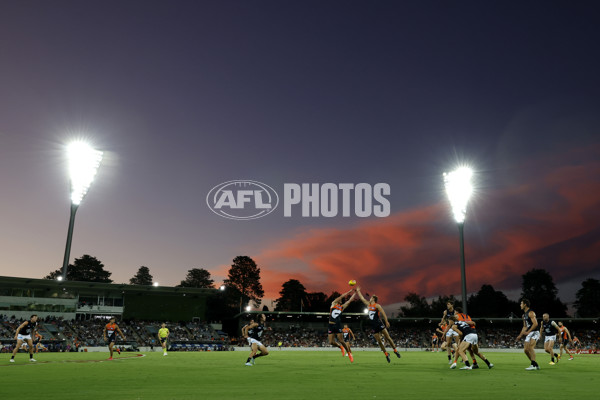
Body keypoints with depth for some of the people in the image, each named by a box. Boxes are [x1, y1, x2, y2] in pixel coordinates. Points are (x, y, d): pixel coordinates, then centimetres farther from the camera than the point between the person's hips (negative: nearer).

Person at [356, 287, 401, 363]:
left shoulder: (377, 305, -4)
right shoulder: (368, 305, 15)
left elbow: (383, 313, -13)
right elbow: (362, 298, 25)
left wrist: (386, 322, -21)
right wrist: (358, 291, 29)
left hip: (380, 324, -6)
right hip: (374, 326, 6)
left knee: (387, 337, -5)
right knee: (379, 341, 0)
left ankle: (395, 350, 7)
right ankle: (386, 354, 8)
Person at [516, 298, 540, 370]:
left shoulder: (530, 313, -11)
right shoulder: (524, 315, 18)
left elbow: (535, 324, -21)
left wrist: (528, 332, -23)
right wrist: (520, 335, 17)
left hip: (534, 332, -10)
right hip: (529, 334, 10)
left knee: (530, 347, -25)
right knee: (525, 350, 5)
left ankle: (533, 365, -26)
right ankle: (536, 365, 15)